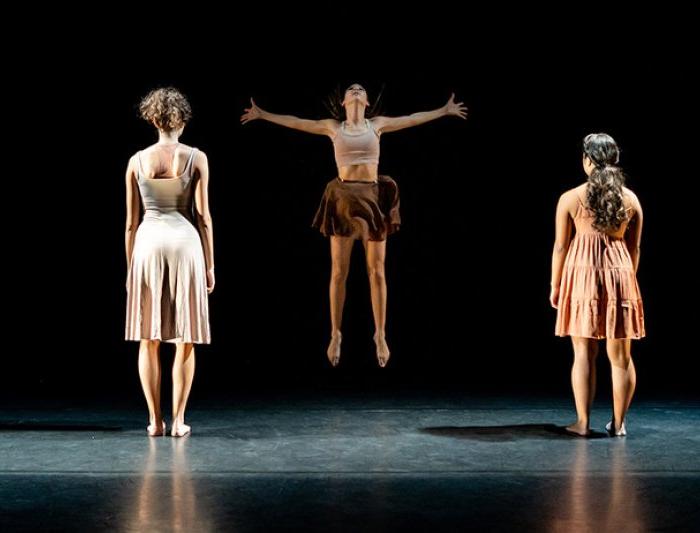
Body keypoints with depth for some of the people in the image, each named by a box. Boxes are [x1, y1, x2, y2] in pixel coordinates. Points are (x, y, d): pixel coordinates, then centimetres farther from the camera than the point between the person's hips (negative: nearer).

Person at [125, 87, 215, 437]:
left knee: (149, 339, 8)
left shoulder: (137, 161, 4)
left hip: (148, 243, 2)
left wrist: (130, 267, 14)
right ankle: (178, 421, 4)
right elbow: (203, 216, -3)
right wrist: (210, 265, 4)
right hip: (185, 241, -1)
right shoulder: (195, 158, -1)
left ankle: (155, 420, 8)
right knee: (185, 340, 5)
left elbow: (131, 221, 6)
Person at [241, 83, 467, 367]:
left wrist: (445, 110, 14)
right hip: (343, 199, 0)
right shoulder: (333, 127, 10)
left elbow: (412, 118, 14)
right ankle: (336, 335, 12)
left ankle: (380, 335, 10)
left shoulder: (377, 124, 11)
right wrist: (262, 114, 12)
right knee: (339, 272, 3)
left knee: (376, 271, 2)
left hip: (372, 197, 0)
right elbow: (294, 122, 13)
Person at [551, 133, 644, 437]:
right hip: (620, 275, 2)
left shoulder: (570, 199, -4)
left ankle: (583, 422, 7)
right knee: (620, 356, 8)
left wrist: (555, 286, 8)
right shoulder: (631, 199, 4)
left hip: (582, 275, -2)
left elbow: (560, 246, -2)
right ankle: (618, 423, 14)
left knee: (584, 354, 4)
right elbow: (634, 248, 9)